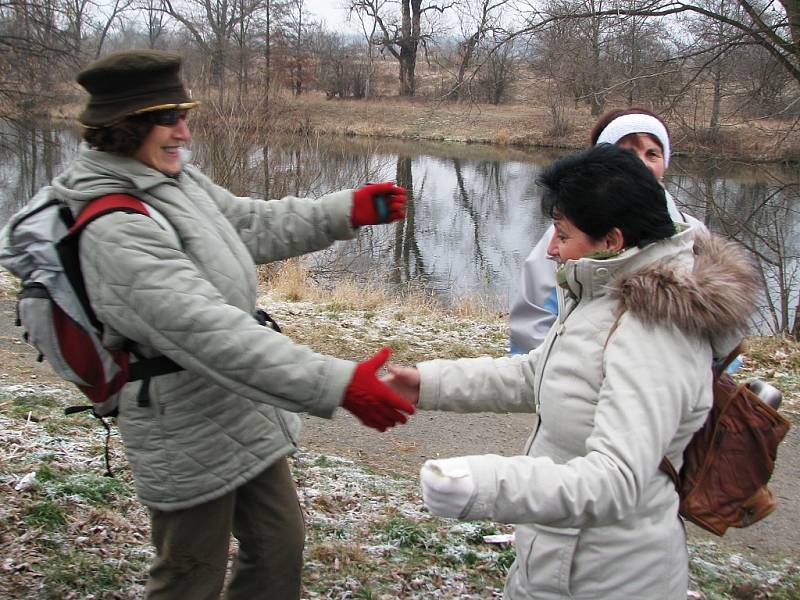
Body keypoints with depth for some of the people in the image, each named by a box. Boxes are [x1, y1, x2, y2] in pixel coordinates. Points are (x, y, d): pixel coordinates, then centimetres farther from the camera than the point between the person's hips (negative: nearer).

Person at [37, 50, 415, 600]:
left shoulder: (176, 180, -1)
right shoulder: (117, 231, -29)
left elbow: (251, 224, 13)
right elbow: (211, 333, -37)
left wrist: (347, 212, 1)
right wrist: (337, 385, -41)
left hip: (242, 418, 9)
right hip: (192, 440, -9)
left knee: (280, 544, 21)